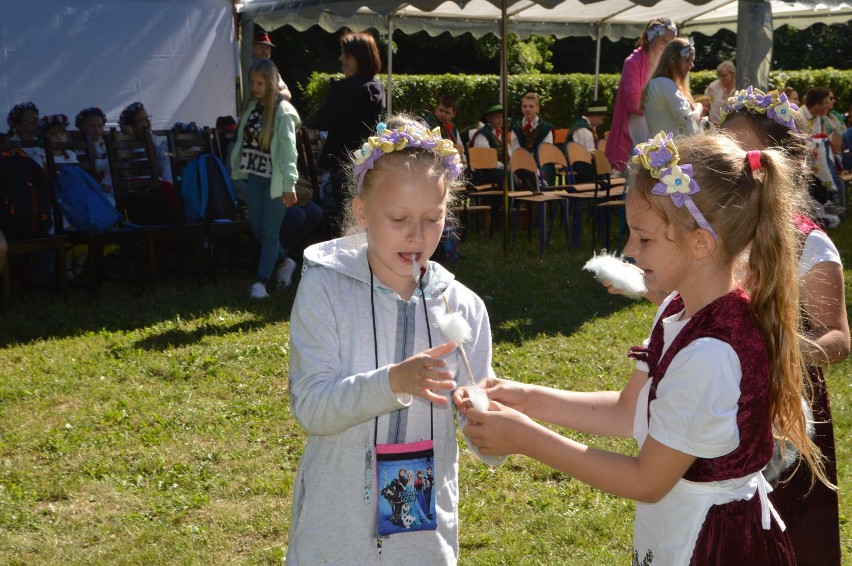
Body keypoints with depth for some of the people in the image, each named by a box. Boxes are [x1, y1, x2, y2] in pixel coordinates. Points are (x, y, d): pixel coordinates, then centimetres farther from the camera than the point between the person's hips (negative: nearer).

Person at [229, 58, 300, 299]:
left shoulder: (283, 112, -11)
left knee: (270, 232, -2)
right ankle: (284, 262, 32)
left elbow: (288, 149, -14)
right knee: (257, 229, 11)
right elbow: (243, 141, 14)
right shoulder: (252, 106, 9)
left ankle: (262, 281, 3)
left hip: (275, 180, -7)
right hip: (254, 177, 7)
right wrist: (238, 170, 11)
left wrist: (289, 185, -17)